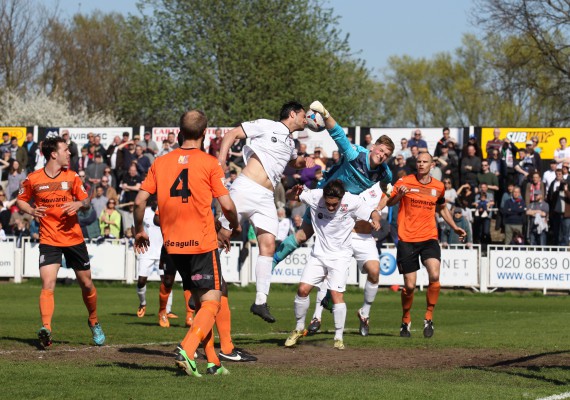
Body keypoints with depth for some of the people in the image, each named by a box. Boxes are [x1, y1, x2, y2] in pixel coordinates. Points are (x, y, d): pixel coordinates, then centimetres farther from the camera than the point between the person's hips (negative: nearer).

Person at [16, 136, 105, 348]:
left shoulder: (71, 177, 3)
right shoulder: (33, 179, -3)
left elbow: (85, 199, 11)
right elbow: (20, 201, 10)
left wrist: (78, 204, -12)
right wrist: (31, 210, -11)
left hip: (74, 238, 3)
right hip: (49, 240, -3)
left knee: (87, 284, 11)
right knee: (47, 285, -19)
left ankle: (94, 322, 34)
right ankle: (46, 329, -25)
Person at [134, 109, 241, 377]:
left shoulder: (161, 162, 5)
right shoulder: (209, 163, -6)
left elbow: (140, 200, 3)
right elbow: (226, 204, -10)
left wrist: (139, 231, 19)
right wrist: (235, 225, 11)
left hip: (172, 244, 5)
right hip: (203, 244, -5)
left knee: (200, 301, 16)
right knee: (211, 303, -2)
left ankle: (212, 362, 15)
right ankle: (186, 351, -23)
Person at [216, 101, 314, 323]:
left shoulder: (290, 144, 25)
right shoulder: (266, 126, 1)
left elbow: (293, 162, 49)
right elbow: (232, 134, -1)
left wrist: (304, 161, 26)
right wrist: (221, 161, -15)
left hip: (266, 198, 7)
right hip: (246, 188, -7)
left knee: (268, 244, -6)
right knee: (222, 235, -8)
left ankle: (260, 301, -6)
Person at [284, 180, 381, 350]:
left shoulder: (352, 201, -16)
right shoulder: (314, 196, -13)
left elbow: (373, 212, -6)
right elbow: (290, 195, 0)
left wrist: (375, 220, -29)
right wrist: (295, 192, -24)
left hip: (340, 255, -2)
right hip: (318, 253, 2)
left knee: (336, 294, -14)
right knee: (303, 289, -8)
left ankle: (339, 337, -3)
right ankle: (299, 329, 13)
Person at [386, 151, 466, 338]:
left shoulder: (438, 187, 8)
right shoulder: (405, 182, -1)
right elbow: (389, 203, -4)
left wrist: (455, 228, 17)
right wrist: (399, 195, -25)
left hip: (429, 238, 2)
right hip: (407, 240, -2)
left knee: (434, 276, -21)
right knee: (409, 286, -2)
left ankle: (429, 318, -5)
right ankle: (405, 321, 22)